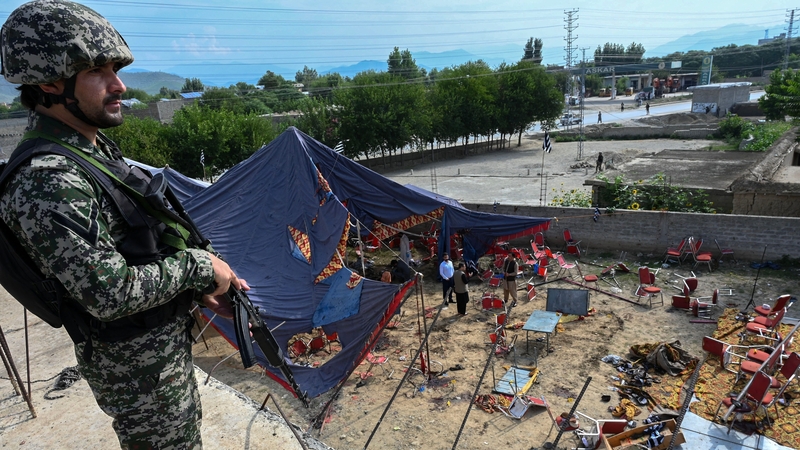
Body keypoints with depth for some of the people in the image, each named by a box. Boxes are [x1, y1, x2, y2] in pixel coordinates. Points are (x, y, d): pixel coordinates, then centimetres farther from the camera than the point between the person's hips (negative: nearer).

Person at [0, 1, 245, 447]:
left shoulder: (97, 149, 3)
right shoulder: (47, 183, -28)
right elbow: (112, 294, -30)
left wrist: (202, 289, 4)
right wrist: (199, 267, -18)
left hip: (167, 339, 9)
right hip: (138, 366, -9)